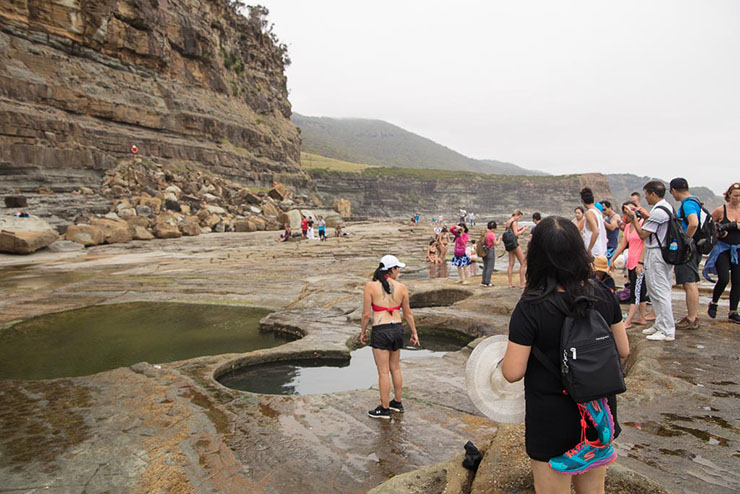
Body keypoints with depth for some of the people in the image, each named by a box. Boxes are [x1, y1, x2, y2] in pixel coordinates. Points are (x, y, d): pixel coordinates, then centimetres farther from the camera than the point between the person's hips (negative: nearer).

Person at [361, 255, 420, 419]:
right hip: (397, 329, 4)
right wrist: (414, 333, 18)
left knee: (383, 371, 5)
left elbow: (366, 314, -8)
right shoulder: (402, 287, -2)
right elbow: (407, 314, 7)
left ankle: (384, 409, 15)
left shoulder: (371, 286, -10)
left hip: (380, 330, -4)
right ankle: (397, 402, 33)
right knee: (395, 368, 20)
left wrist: (363, 331, 7)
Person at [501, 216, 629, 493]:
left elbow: (512, 373, -21)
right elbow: (623, 351, 3)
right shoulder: (604, 297, -9)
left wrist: (508, 352, 0)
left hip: (552, 422, -5)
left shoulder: (531, 308, -24)